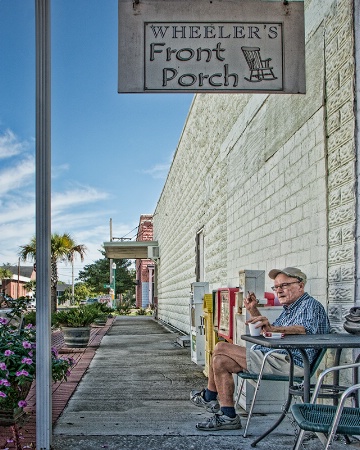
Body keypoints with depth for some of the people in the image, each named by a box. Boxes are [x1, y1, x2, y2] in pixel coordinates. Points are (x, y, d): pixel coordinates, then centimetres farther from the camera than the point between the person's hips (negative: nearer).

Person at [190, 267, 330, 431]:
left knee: (221, 348, -12)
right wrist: (253, 311, 17)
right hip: (272, 356, 11)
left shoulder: (311, 305, -6)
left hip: (287, 362, -11)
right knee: (220, 362, 4)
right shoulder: (289, 309, 24)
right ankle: (228, 417, 6)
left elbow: (308, 329, -28)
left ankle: (209, 397, 6)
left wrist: (273, 328, -40)